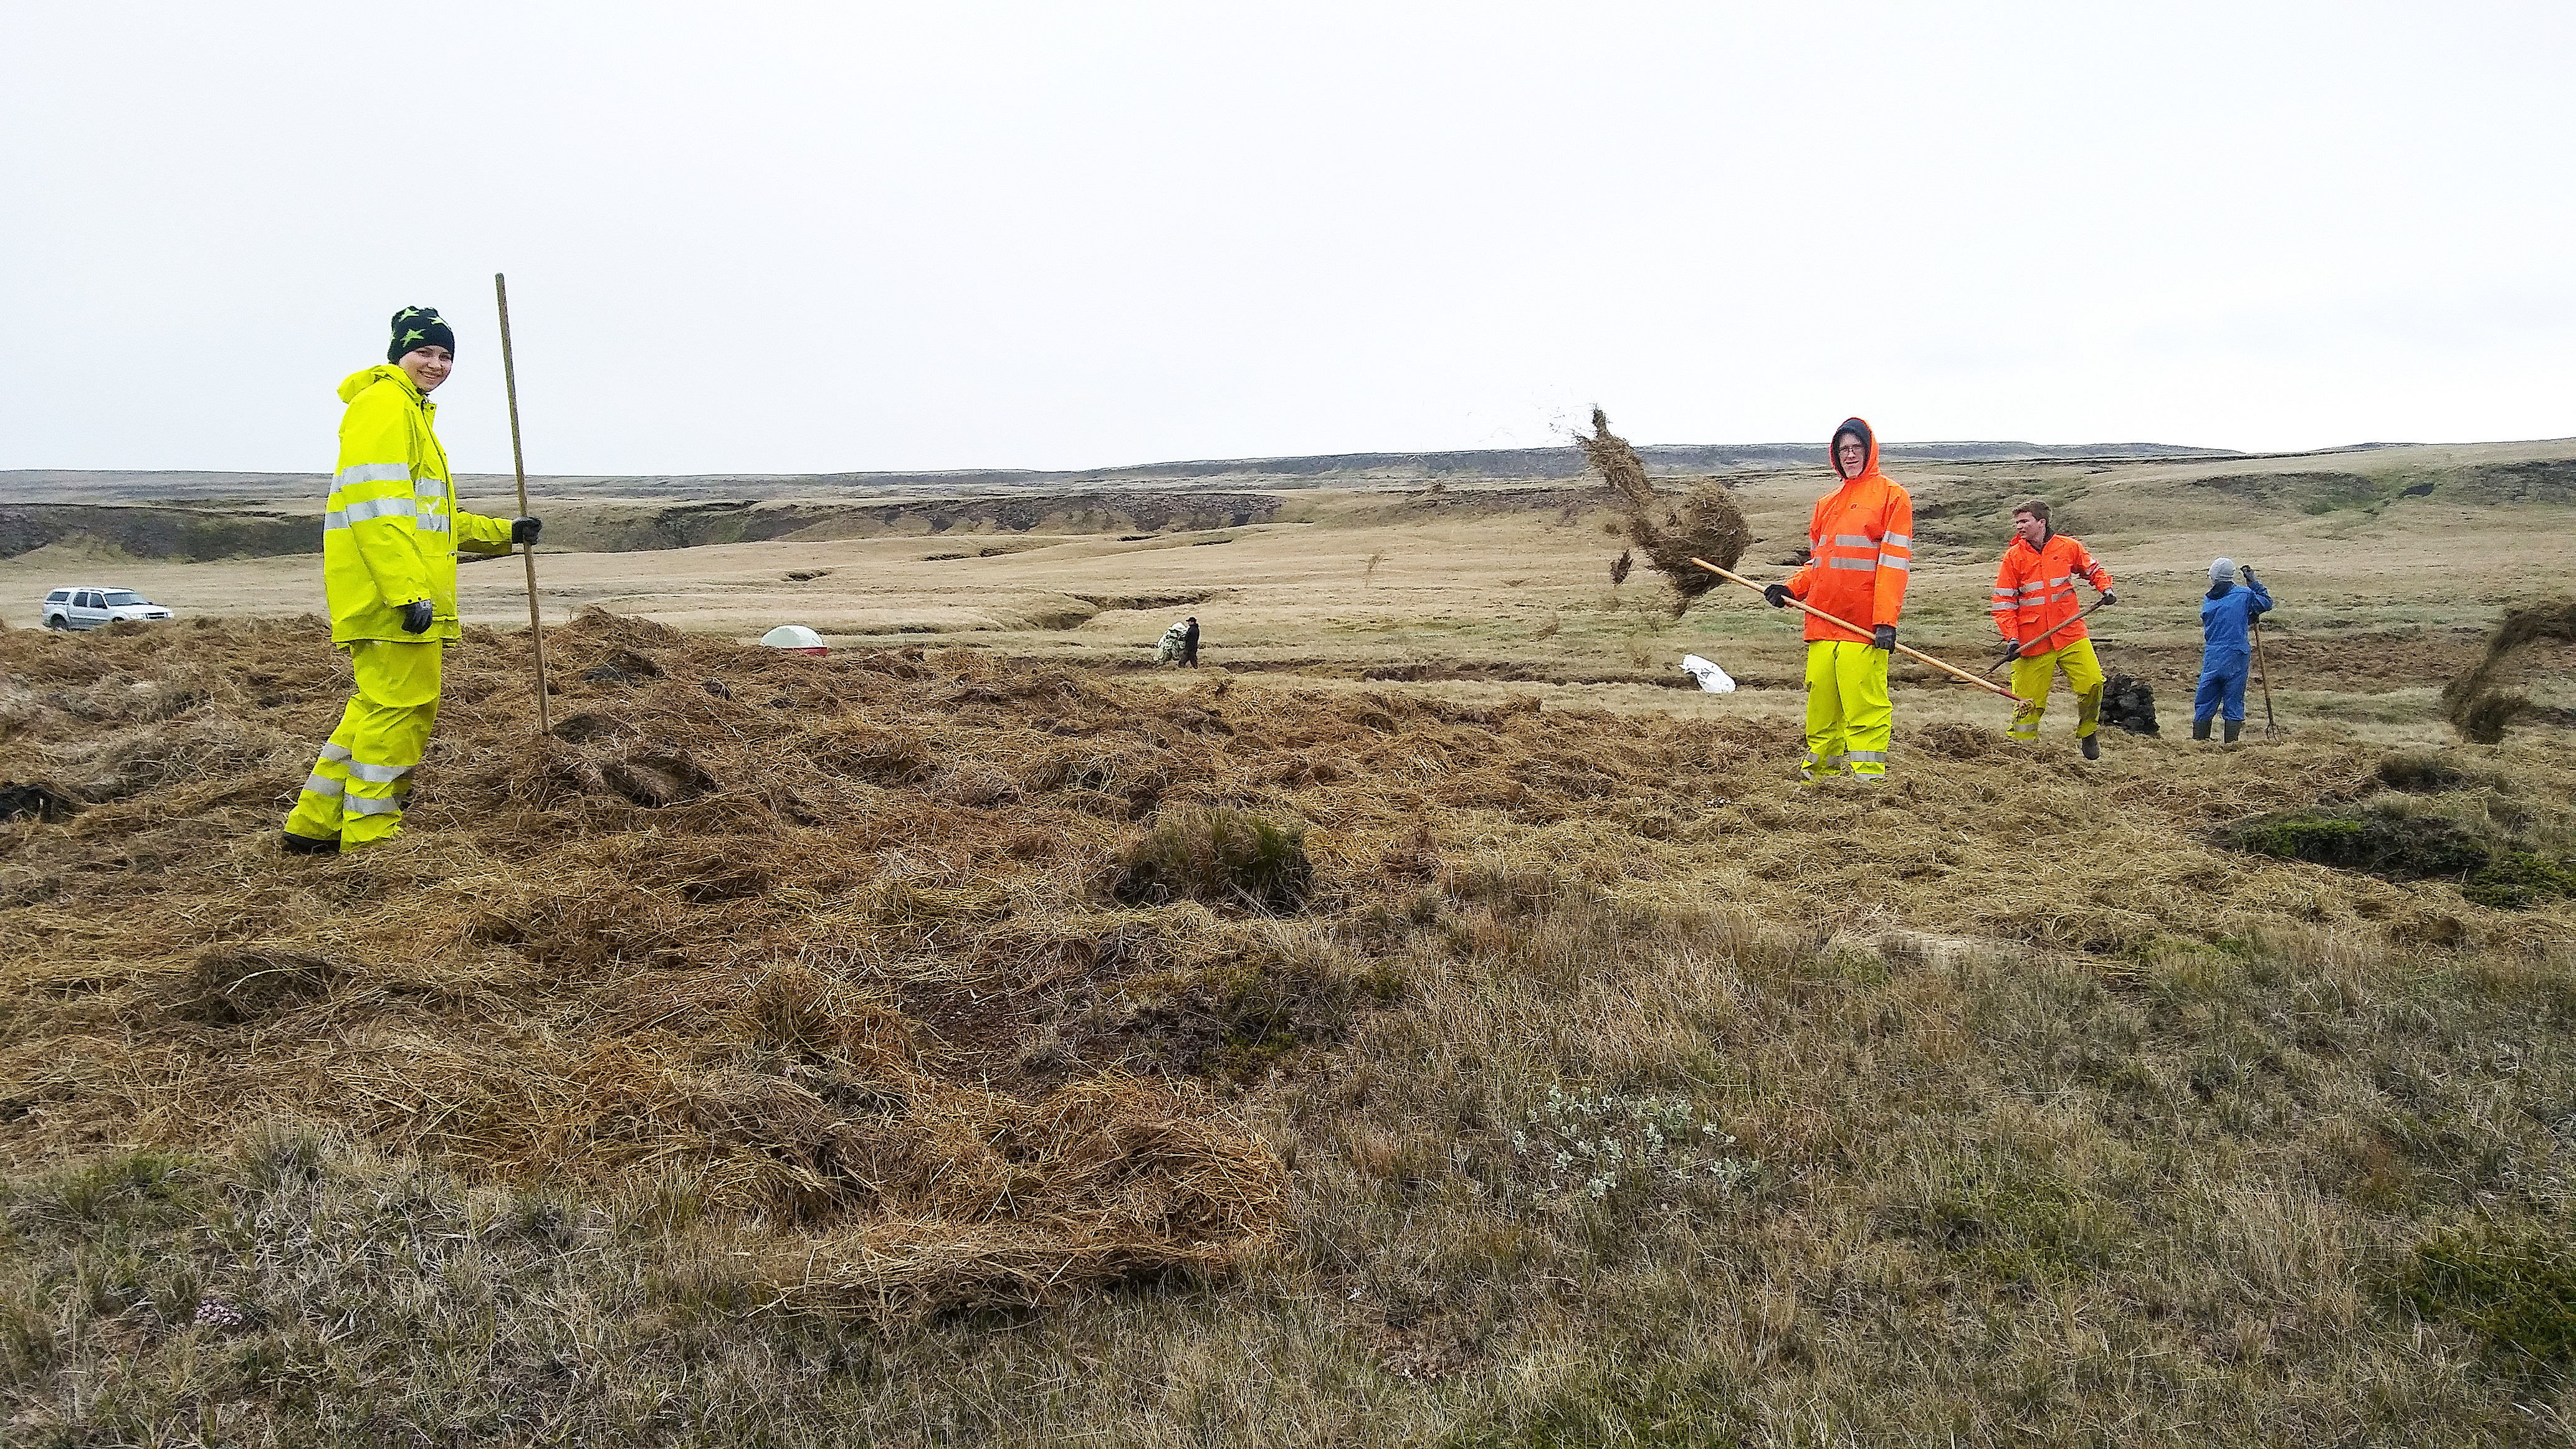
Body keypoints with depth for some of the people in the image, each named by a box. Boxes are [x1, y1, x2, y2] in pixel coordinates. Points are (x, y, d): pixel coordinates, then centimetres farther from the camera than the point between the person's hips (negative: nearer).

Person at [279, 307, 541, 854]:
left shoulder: (412, 413, 27)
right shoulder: (383, 404, -7)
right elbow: (376, 506, -19)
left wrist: (504, 533, 30)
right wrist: (409, 590, -25)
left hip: (408, 597, 11)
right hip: (391, 598, -11)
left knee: (378, 706, 16)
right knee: (400, 708, -7)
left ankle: (315, 823, 23)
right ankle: (370, 838, 0)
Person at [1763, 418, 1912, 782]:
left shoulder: (1891, 496, 2)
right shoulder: (1825, 505, 21)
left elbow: (1894, 561, -6)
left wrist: (1886, 619, -15)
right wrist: (1791, 588, 7)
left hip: (1864, 626, -6)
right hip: (1822, 620, 6)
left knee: (1864, 704, -10)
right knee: (1821, 701, 8)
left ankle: (1867, 780, -7)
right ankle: (1820, 772, 18)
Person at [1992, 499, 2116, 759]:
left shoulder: (2068, 546, 3)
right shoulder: (2013, 556, -1)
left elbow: (2093, 569, 21)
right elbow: (2003, 602, -1)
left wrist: (2106, 588, 1)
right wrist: (2011, 638, -11)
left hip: (2070, 633, 2)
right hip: (2032, 640, -1)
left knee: (2092, 683, -7)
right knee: (2030, 699, -1)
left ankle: (2086, 734, 17)